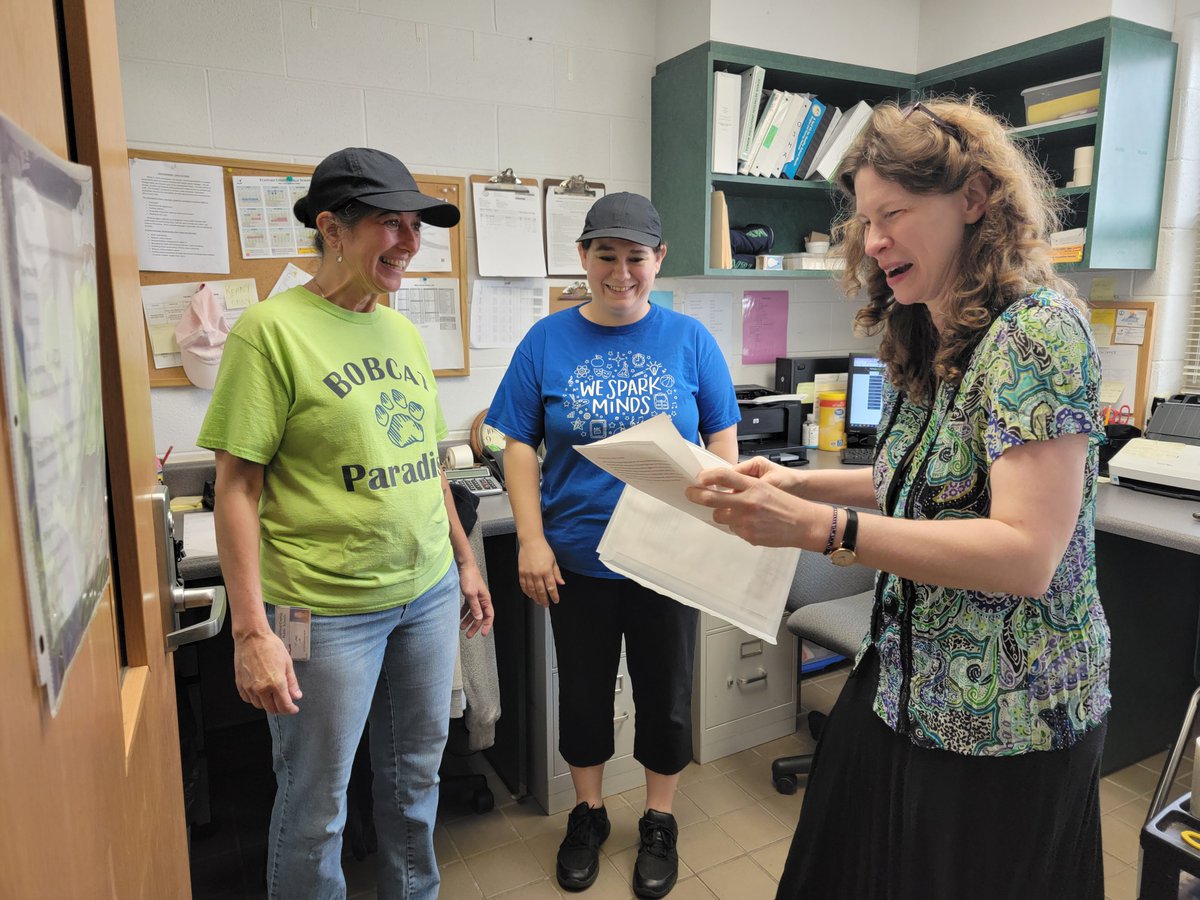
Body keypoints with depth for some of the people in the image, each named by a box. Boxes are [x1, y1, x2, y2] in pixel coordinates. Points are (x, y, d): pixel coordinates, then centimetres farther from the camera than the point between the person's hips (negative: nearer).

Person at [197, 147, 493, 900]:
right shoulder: (273, 328, -11)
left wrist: (465, 560, 16)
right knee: (316, 807, 12)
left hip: (429, 594, 6)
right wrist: (251, 630, -15)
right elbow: (238, 485, -12)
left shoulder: (403, 331, 8)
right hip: (327, 610, -6)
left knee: (417, 776, 22)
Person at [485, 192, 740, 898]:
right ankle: (588, 814, 41)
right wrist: (532, 540, -10)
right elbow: (519, 445, -2)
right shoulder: (547, 341, -3)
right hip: (577, 556, 1)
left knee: (666, 693, 15)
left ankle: (660, 822, 39)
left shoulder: (690, 340, -3)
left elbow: (723, 438, 0)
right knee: (583, 693, 17)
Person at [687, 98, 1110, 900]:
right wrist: (798, 483, -1)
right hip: (902, 683, 7)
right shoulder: (925, 343, 6)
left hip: (1005, 720, -7)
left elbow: (1026, 554, -27)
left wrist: (818, 526, -33)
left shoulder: (1036, 331, -19)